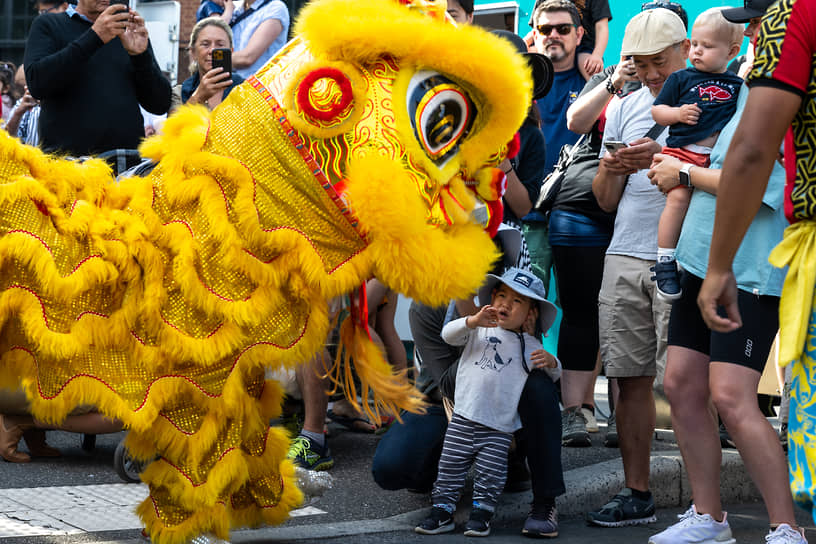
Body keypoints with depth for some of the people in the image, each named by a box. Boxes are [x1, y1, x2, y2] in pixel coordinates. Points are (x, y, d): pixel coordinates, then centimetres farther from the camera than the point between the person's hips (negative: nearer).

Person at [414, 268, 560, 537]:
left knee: (489, 473, -2)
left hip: (499, 428, 0)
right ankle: (442, 511, 13)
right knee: (450, 466, 2)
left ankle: (481, 514, 13)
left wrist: (551, 362, -7)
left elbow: (553, 375, 17)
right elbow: (448, 334, -7)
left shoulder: (531, 346, 9)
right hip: (463, 419, 0)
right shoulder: (479, 331, 7)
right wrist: (474, 321, -24)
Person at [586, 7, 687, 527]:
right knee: (631, 378, 5)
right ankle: (637, 494, 13)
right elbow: (606, 200, 17)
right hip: (626, 257, 5)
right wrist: (614, 168, -4)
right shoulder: (625, 108, 17)